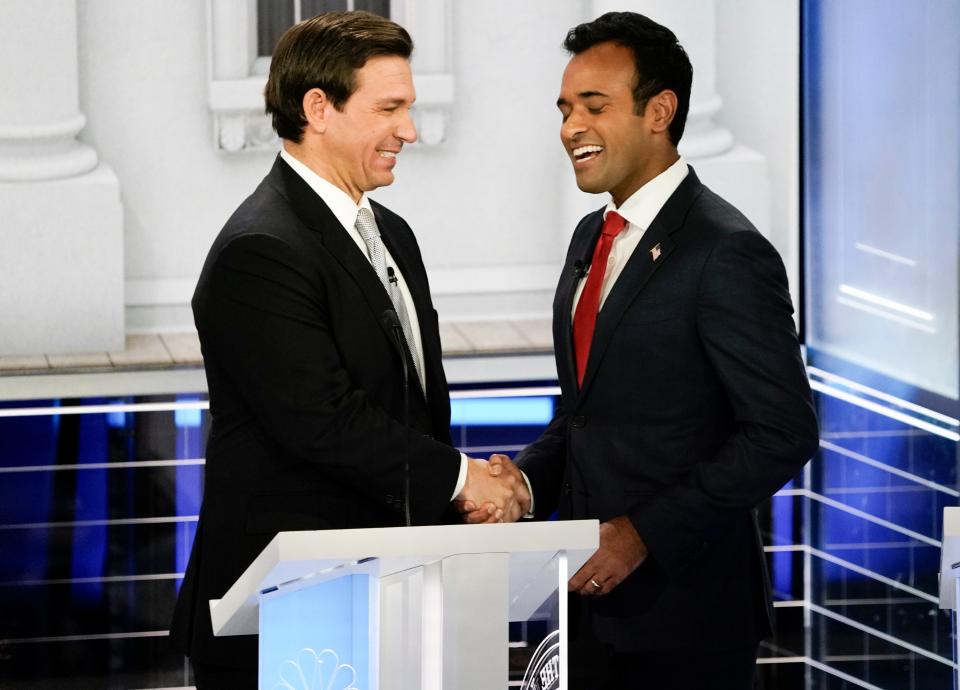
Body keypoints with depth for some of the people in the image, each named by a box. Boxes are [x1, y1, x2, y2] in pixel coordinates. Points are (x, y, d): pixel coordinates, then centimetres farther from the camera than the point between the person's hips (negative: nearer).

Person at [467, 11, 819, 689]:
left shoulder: (727, 252, -14)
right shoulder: (592, 238, 13)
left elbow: (784, 433, -17)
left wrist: (643, 532, -19)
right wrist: (521, 480, 0)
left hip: (684, 614, -7)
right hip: (594, 597, 7)